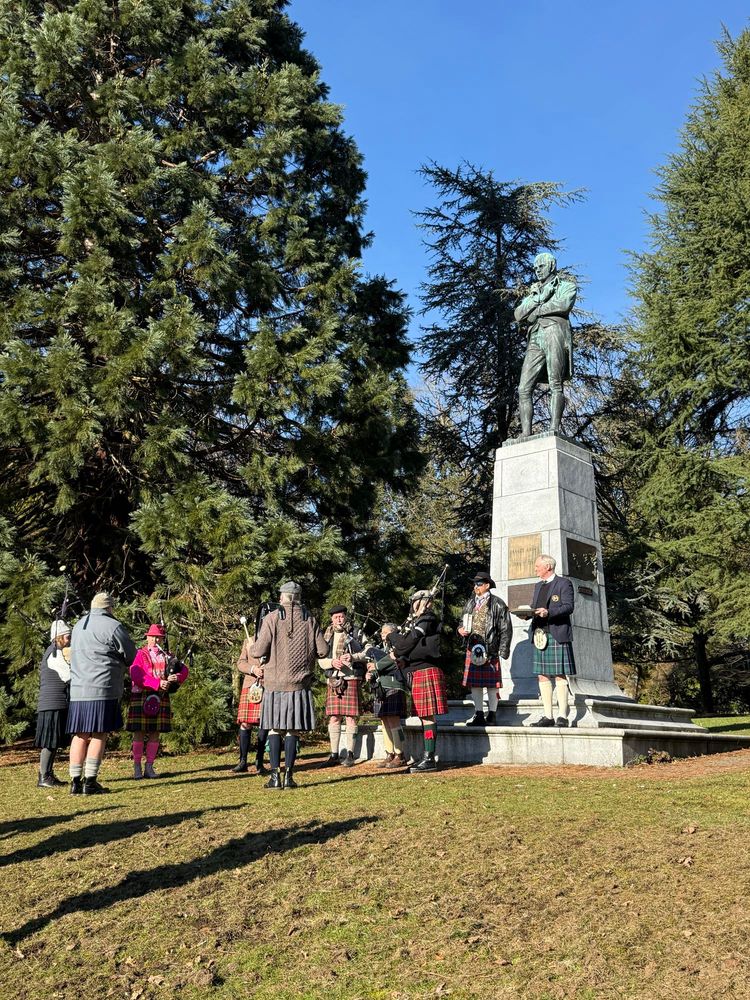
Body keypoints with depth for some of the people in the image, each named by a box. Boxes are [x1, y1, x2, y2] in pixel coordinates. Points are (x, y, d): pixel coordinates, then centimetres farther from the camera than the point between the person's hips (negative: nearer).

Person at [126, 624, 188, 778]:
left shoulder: (166, 656, 17)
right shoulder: (139, 654, 3)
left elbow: (184, 669, 9)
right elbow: (136, 675, -12)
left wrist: (175, 678, -14)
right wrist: (158, 683, -21)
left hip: (161, 699, 4)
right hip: (141, 697, -4)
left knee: (155, 734, 4)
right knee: (139, 733, -1)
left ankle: (149, 767, 10)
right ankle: (137, 768, 5)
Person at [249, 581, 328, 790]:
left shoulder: (272, 618, -6)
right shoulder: (309, 620, 0)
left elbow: (260, 650, -11)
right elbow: (323, 650, -1)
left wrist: (251, 648, 12)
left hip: (274, 684, -1)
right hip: (300, 684, 1)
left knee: (275, 729, 9)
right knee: (292, 730, 7)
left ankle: (275, 776, 7)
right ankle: (288, 776, 7)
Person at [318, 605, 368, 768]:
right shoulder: (327, 636, 12)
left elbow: (366, 654, 1)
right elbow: (320, 661, 8)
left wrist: (352, 657, -17)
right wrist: (332, 662, -12)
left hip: (350, 679, -3)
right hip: (333, 680, 3)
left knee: (350, 717, -2)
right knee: (333, 717, 5)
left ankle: (350, 754, 7)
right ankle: (334, 755, 13)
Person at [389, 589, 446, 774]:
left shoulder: (427, 620, -10)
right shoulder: (419, 621, 21)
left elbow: (406, 643, -13)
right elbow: (413, 647, 21)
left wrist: (391, 634, 3)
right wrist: (403, 659, 4)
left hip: (426, 672, -10)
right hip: (419, 673, 10)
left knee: (427, 716, -8)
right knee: (424, 717, 11)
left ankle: (429, 759, -6)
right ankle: (427, 758, 15)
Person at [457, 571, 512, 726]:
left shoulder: (497, 603, 0)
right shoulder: (470, 603, 16)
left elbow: (506, 628, -2)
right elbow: (463, 622, 26)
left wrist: (503, 650, -8)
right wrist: (460, 629, 2)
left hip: (490, 648, -5)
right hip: (472, 647, 5)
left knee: (491, 684, 0)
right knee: (475, 683, 5)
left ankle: (492, 715, 9)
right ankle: (478, 715, 13)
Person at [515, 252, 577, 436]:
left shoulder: (565, 284, 19)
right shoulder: (534, 290, 33)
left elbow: (564, 304, -4)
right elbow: (518, 315, 16)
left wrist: (536, 310, 4)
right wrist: (537, 297, 5)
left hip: (554, 332, -5)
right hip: (535, 339, 5)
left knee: (555, 385, -17)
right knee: (524, 389, -10)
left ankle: (554, 430, -26)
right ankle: (526, 434, -17)